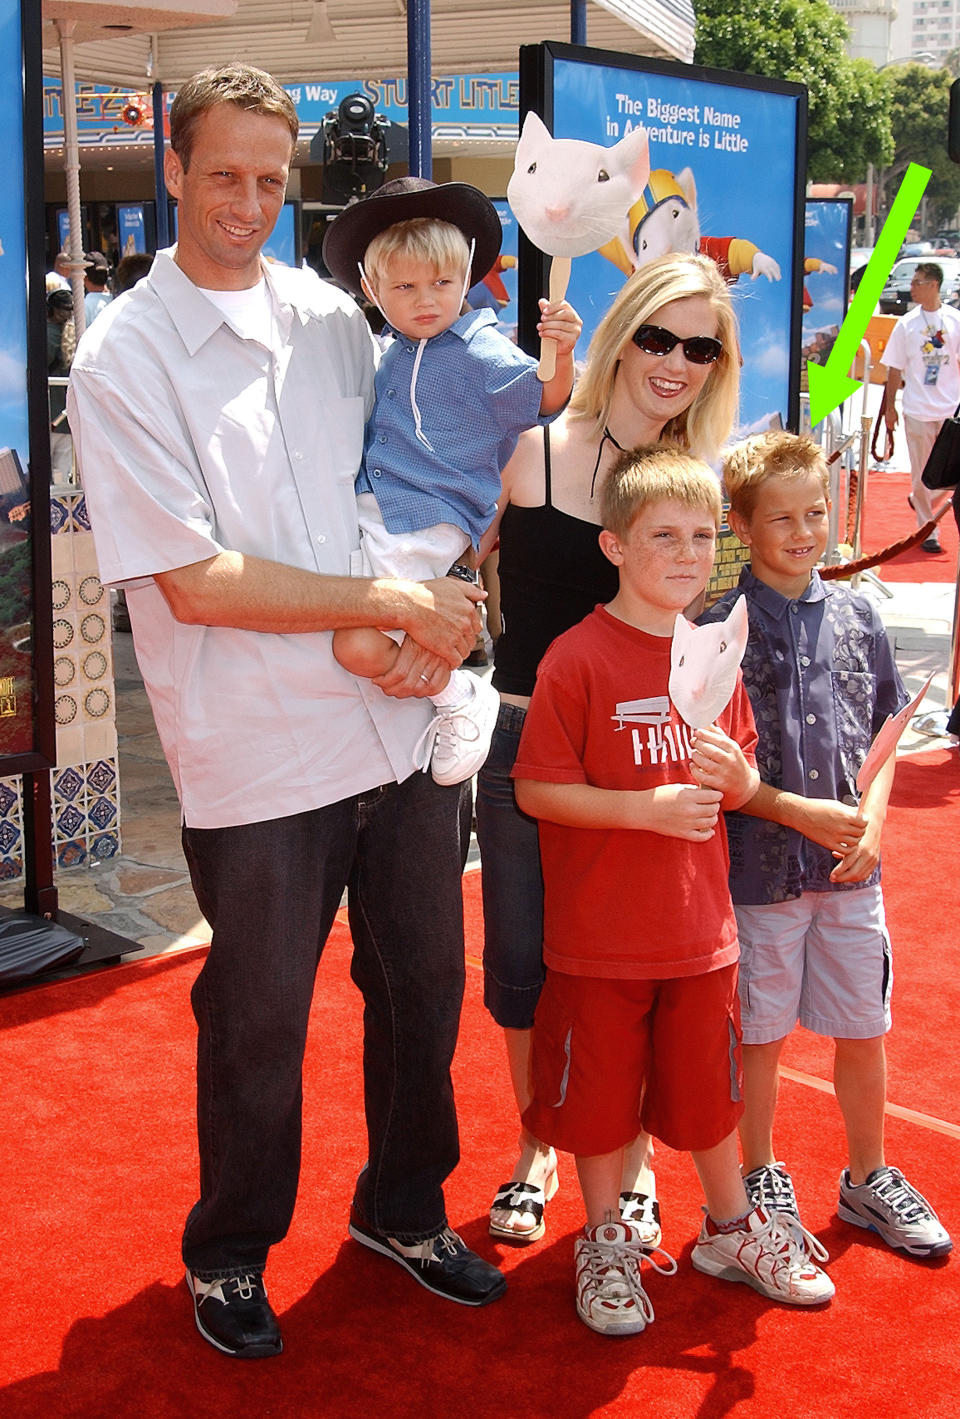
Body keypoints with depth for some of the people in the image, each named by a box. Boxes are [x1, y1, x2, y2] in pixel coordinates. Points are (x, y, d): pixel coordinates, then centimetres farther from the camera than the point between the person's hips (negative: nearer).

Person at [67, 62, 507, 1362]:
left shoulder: (333, 318, 9)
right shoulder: (124, 357, -7)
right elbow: (196, 582, -14)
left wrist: (440, 630, -5)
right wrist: (400, 606, -14)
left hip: (402, 728, 5)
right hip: (255, 757, -4)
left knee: (423, 988, 16)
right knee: (256, 1025, 10)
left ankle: (402, 1208, 40)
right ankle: (229, 1256, 35)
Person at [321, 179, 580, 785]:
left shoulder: (479, 350, -6)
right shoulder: (393, 354, 16)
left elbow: (541, 398, -18)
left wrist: (560, 358, -36)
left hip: (426, 528, -8)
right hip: (370, 514, 8)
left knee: (359, 647, -22)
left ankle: (461, 698, 0)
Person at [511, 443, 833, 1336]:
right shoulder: (577, 658, -14)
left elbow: (743, 789, 11)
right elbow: (535, 789, -15)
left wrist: (736, 777, -12)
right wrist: (646, 808, -23)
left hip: (699, 926, 4)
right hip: (599, 936, -4)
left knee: (707, 1085, 18)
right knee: (598, 1093, 10)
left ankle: (731, 1229, 39)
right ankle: (606, 1242, 31)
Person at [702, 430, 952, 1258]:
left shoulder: (856, 615, 6)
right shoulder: (719, 628, -8)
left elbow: (884, 733, 11)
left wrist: (869, 821, -4)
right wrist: (798, 812, -16)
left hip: (851, 870, 4)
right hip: (759, 869, -4)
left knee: (865, 1030, 13)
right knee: (761, 1035, 9)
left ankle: (869, 1180, 33)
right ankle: (762, 1182, 29)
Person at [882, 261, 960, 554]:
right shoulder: (907, 324, 2)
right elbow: (895, 368, 5)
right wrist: (889, 406, 3)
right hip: (917, 410, 0)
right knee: (922, 473, 4)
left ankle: (918, 500, 30)